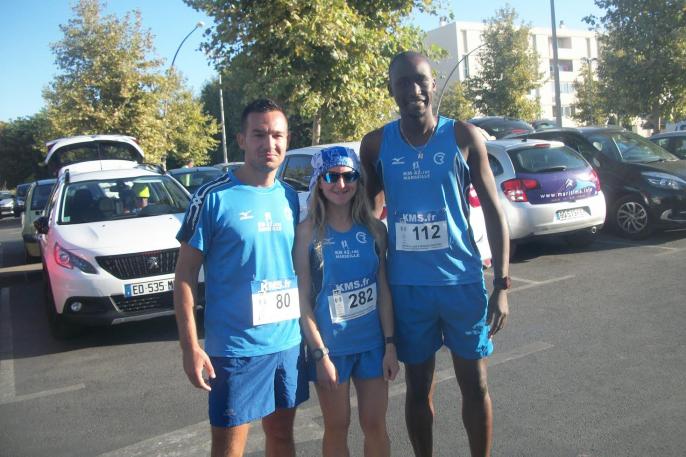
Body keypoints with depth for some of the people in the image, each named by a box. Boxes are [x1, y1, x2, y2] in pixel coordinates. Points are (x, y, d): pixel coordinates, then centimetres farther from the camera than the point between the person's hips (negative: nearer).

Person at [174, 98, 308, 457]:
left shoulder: (290, 197, 6)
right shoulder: (214, 197, -10)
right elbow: (185, 273, -8)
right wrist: (190, 346, -13)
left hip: (289, 341, 5)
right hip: (235, 347, -5)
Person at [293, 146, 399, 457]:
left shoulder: (374, 229, -1)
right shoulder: (308, 231, -10)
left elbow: (383, 289, 1)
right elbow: (303, 297, -10)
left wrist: (390, 344, -2)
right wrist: (320, 353, -12)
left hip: (373, 342, 2)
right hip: (330, 345, -2)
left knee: (375, 424, 12)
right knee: (336, 428, 13)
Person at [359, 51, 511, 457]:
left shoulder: (464, 137, -3)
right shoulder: (376, 144, 1)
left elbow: (494, 212, -1)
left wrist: (502, 284, -7)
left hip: (463, 280, -1)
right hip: (406, 285, 1)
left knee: (475, 384, 11)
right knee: (418, 387, 13)